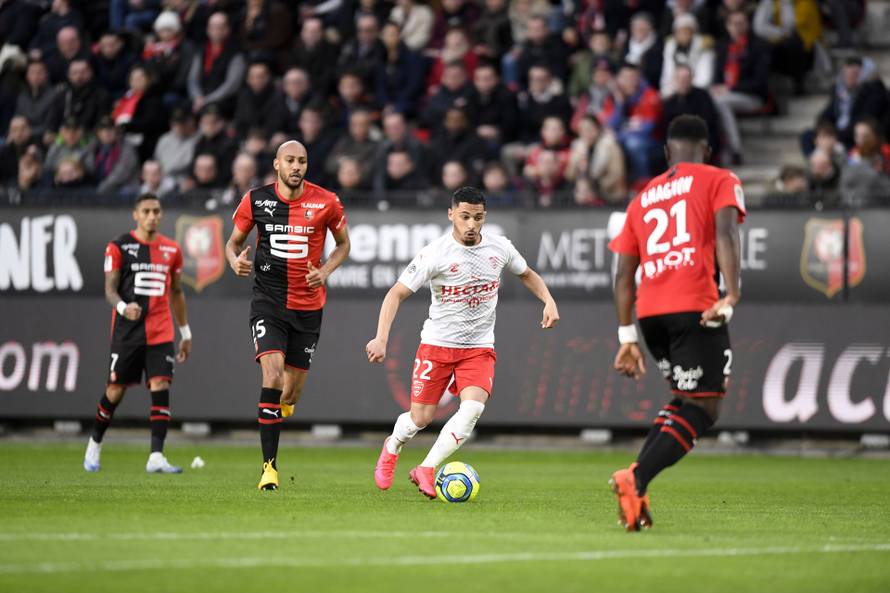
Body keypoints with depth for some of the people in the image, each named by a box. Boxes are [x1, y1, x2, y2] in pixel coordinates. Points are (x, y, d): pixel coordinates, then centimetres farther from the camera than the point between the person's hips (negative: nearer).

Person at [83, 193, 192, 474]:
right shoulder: (119, 247, -2)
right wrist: (123, 306, -28)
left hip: (160, 332, 2)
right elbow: (110, 289, -6)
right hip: (126, 332, -2)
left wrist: (186, 333, 19)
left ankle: (156, 457, -15)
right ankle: (94, 445, 28)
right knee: (115, 390, 5)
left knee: (161, 388, -12)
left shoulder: (171, 250, 10)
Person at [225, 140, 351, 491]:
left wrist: (325, 271, -7)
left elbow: (343, 243, 12)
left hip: (308, 306, 2)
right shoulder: (256, 200, -3)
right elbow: (234, 242, 10)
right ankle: (269, 466, -18)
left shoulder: (325, 203, -3)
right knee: (273, 373, -21)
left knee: (291, 391, 5)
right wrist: (236, 261, -13)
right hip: (268, 301, -1)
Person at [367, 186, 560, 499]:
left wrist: (548, 301, 0)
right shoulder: (435, 254, -16)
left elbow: (526, 274, 18)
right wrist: (381, 338, -26)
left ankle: (426, 470, -15)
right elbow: (396, 293, -14)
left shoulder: (499, 247, -3)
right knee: (421, 418, 3)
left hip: (479, 347, 2)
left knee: (472, 407, -23)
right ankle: (392, 447, 38)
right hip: (437, 344, -2)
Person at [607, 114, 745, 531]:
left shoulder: (643, 199, 24)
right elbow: (726, 234, -10)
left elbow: (624, 275, 20)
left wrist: (627, 338, 21)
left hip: (649, 313, 6)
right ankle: (637, 480, -21)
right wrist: (731, 296, -20)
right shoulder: (720, 181, 10)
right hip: (694, 309, -6)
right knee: (703, 408, -2)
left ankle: (637, 480, 4)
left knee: (685, 399, 21)